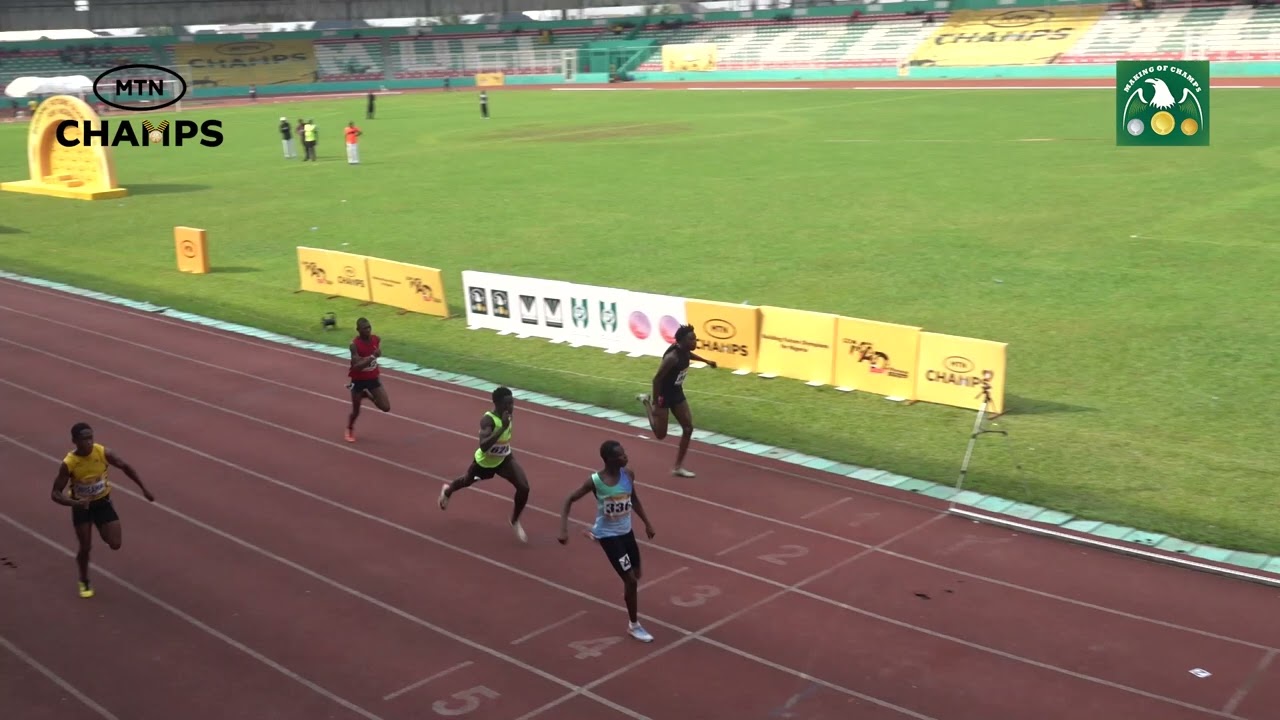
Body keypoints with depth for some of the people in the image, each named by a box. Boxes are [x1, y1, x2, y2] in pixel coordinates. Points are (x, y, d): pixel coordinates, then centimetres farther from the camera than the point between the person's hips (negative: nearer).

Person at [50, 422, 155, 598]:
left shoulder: (103, 453, -22)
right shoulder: (69, 464, -26)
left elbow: (125, 467, -4)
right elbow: (56, 493, -22)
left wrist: (144, 489, -1)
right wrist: (75, 503, -41)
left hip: (103, 502, 2)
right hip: (81, 506, -1)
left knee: (115, 544, -5)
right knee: (85, 547, 2)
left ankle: (104, 533, 32)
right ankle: (84, 582, 30)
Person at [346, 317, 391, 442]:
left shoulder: (377, 339, -9)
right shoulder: (354, 344, -24)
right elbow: (356, 366, -33)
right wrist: (373, 356, -41)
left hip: (373, 378, 4)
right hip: (358, 380, -4)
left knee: (386, 407, -3)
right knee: (356, 410, 11)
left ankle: (368, 395, 25)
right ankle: (350, 429, 43)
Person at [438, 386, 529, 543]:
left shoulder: (506, 414, -15)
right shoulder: (488, 420, -37)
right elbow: (483, 447, -52)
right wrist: (503, 428, -55)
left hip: (504, 459, 5)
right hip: (484, 462, -4)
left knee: (524, 487, -15)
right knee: (468, 481, 27)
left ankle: (515, 521, 10)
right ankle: (448, 490, 64)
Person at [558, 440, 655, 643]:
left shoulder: (628, 475, -7)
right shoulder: (595, 481, -22)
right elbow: (569, 500, -12)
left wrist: (647, 522, 14)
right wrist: (564, 529, -21)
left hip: (626, 531, 6)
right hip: (608, 535, -6)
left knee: (635, 574, 21)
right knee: (630, 579, -6)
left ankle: (629, 597, 57)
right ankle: (634, 625, 14)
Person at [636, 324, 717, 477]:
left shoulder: (684, 351, -6)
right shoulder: (672, 357, -32)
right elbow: (657, 379, -27)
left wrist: (706, 361, 30)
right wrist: (656, 404, -23)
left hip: (677, 393, 8)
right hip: (664, 395, -8)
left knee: (688, 428, 4)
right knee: (660, 434, 4)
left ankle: (678, 467, 14)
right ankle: (647, 401, 28)